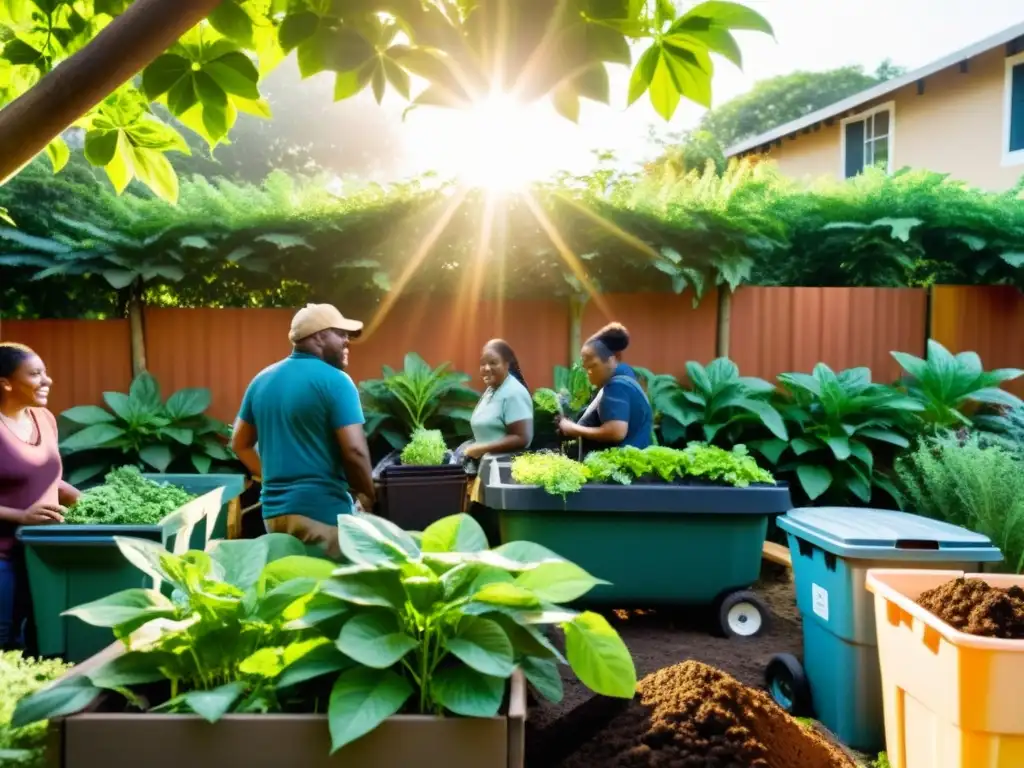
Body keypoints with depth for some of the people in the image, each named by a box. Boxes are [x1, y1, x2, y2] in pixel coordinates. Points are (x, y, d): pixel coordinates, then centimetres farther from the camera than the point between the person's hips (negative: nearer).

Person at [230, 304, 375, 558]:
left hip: (274, 509, 7)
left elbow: (240, 443, 17)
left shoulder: (262, 380, 11)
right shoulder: (335, 381, -12)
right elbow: (354, 451, -18)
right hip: (322, 510, -7)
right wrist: (368, 495, -4)